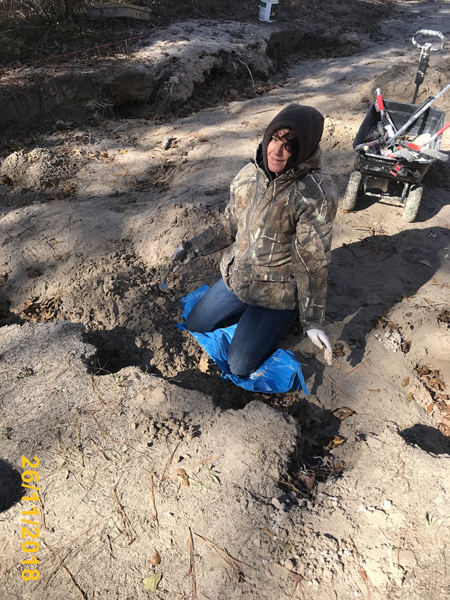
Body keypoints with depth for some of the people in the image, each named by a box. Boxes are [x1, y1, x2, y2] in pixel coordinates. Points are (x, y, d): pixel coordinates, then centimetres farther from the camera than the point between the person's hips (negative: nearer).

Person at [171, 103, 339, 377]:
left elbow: (312, 262, -21)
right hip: (236, 277, 7)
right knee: (195, 325, 18)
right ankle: (251, 313, 30)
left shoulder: (316, 194, -26)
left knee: (240, 367, -1)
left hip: (278, 293, -6)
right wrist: (193, 248, 10)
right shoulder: (251, 174, -7)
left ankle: (283, 318, 20)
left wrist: (313, 321, -18)